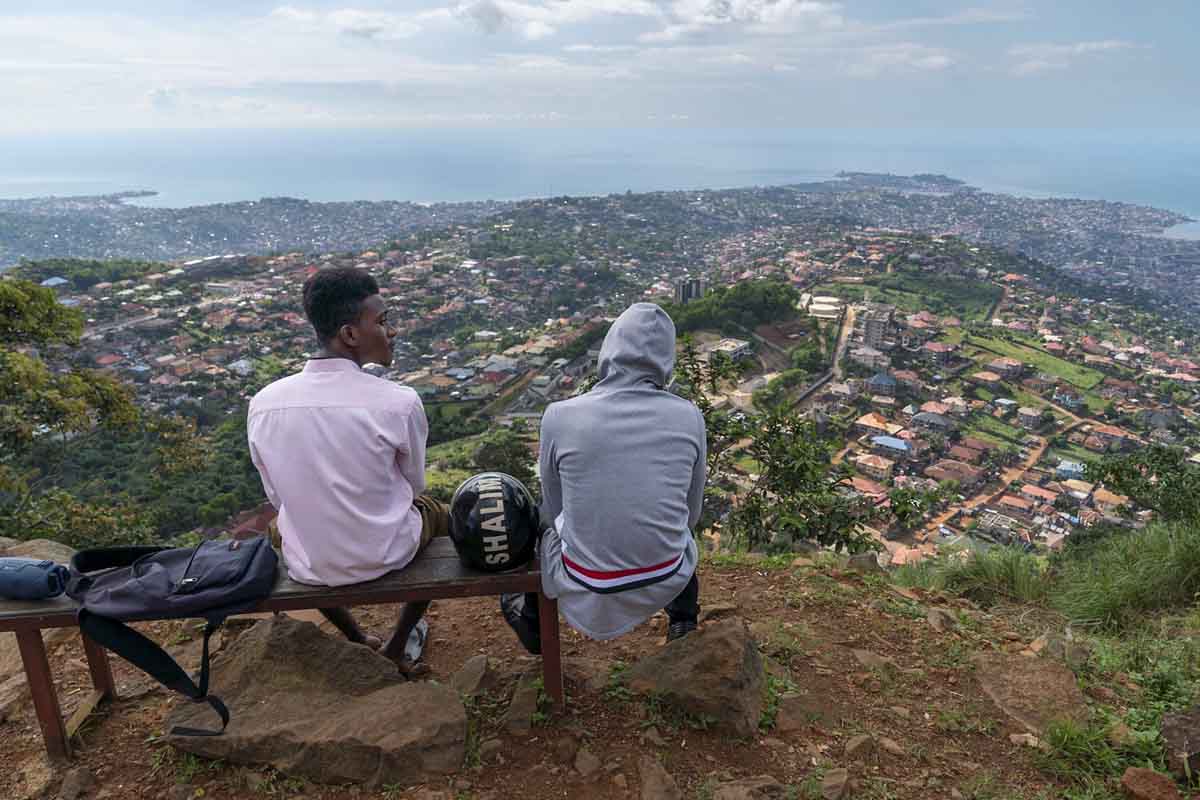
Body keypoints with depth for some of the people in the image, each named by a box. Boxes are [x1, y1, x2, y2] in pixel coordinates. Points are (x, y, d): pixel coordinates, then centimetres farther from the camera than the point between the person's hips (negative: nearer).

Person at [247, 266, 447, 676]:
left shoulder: (262, 403, -13)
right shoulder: (398, 402, -22)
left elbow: (277, 497, 1)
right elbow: (413, 484, -5)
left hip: (306, 566, 3)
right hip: (385, 556, -3)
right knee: (436, 513, 29)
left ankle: (358, 641, 43)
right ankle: (395, 650, 31)